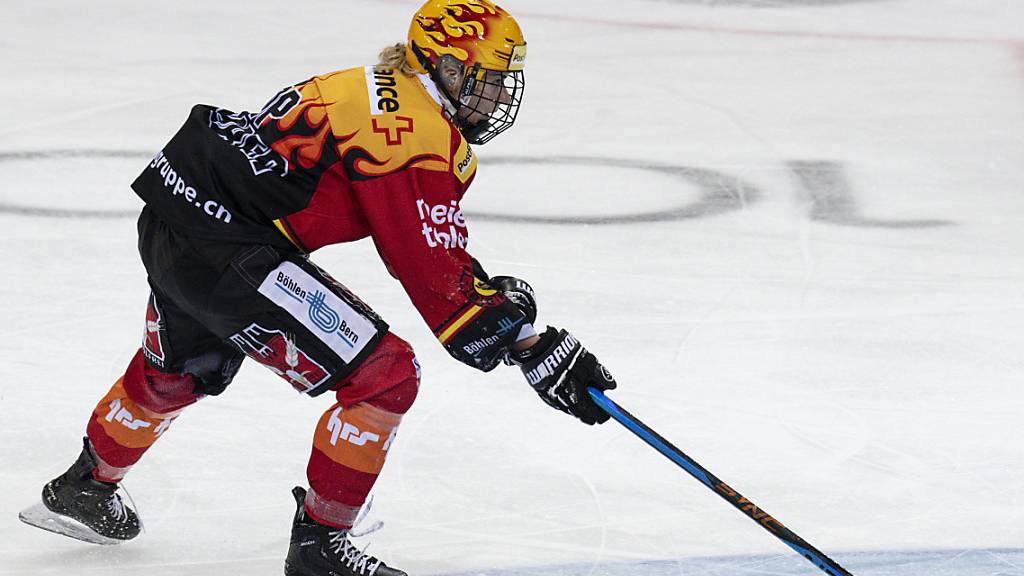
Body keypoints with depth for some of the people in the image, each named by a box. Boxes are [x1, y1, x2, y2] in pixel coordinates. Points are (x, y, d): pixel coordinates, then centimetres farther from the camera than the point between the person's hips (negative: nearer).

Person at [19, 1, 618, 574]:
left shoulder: (378, 90, 14)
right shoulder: (422, 142, -16)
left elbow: (433, 255, 23)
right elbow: (444, 290, -17)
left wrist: (501, 294, 18)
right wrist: (539, 350, -14)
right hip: (226, 252, -11)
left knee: (178, 371, 36)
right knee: (385, 375, -9)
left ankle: (83, 490, 59)